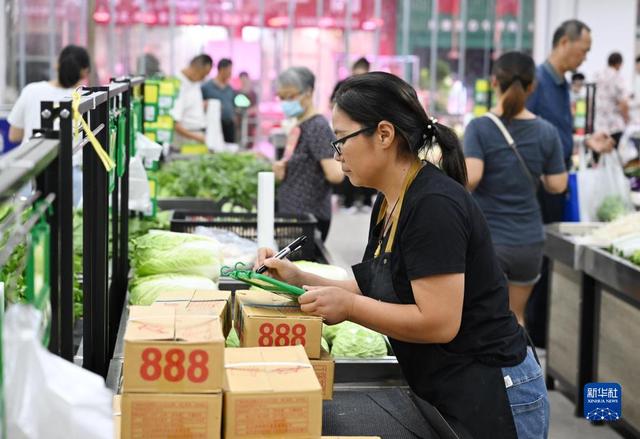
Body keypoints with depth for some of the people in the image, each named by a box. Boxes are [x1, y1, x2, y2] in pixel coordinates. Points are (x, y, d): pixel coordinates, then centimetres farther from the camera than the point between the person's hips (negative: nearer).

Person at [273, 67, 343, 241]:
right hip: (291, 213, 9)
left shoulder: (318, 127, -14)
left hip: (308, 216, -9)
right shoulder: (298, 127, 14)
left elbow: (334, 174, -19)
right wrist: (281, 171, 7)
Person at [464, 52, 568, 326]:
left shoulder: (480, 128, -11)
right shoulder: (546, 132, -2)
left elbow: (470, 178, -24)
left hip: (486, 241, -3)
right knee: (515, 318, 20)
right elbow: (557, 185, 1)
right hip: (529, 241, 3)